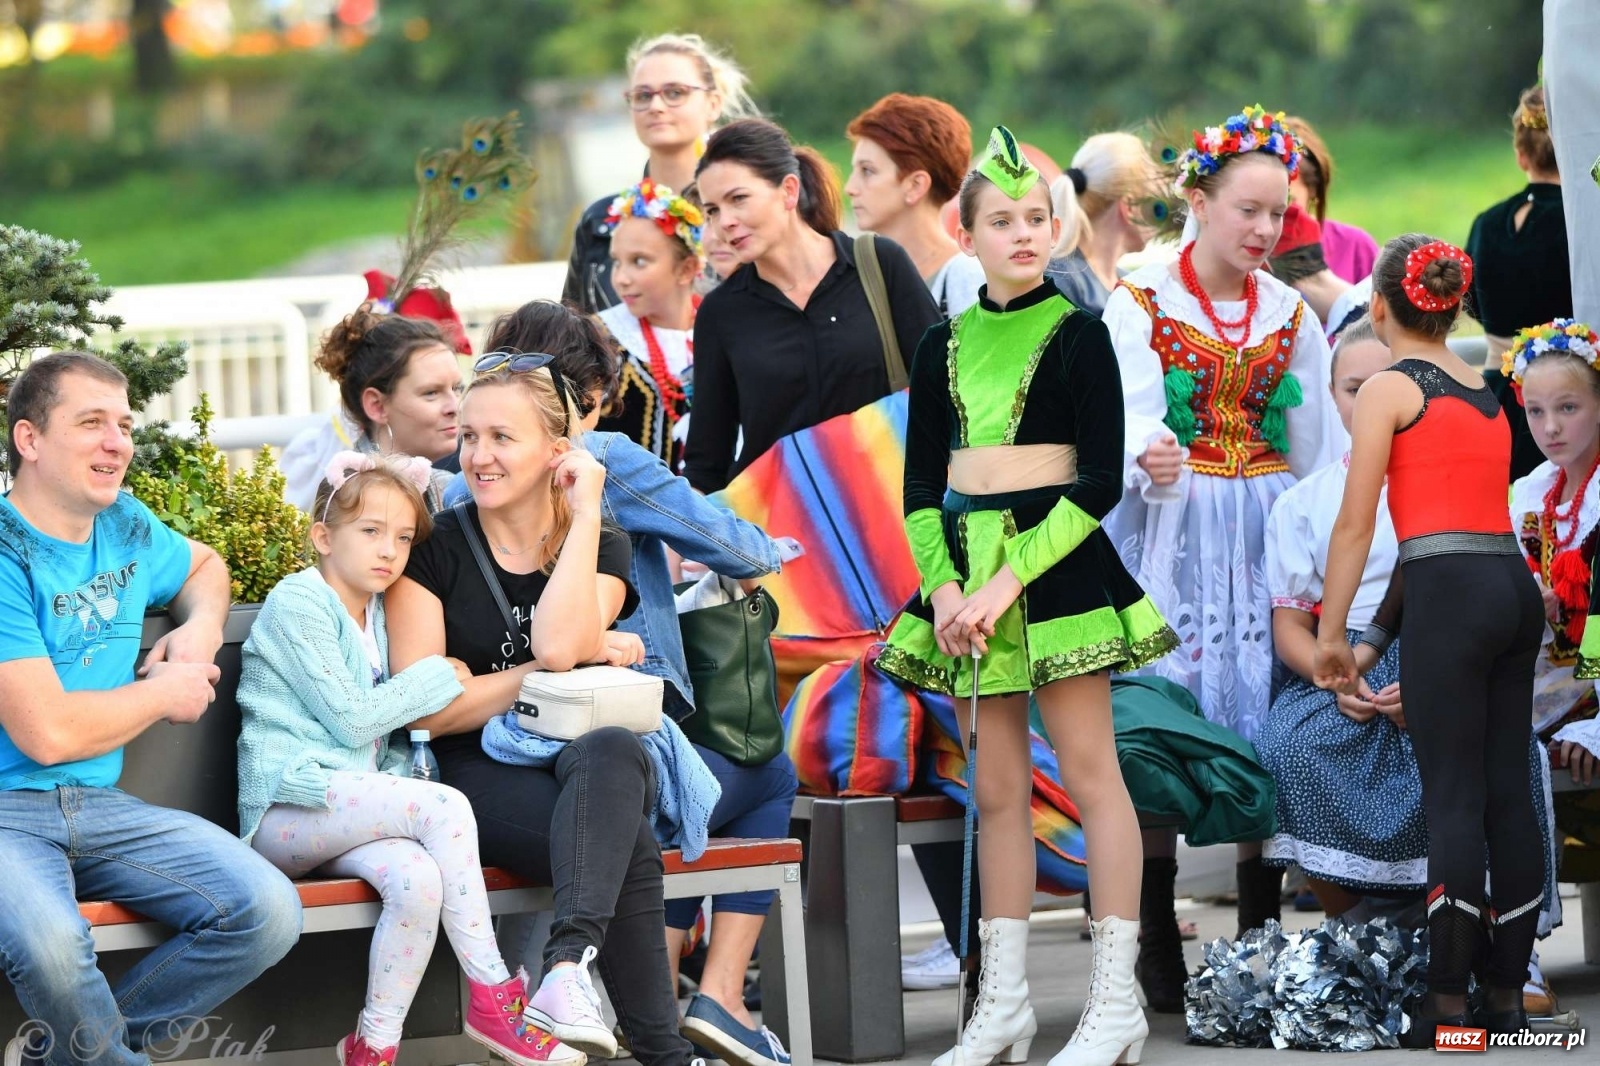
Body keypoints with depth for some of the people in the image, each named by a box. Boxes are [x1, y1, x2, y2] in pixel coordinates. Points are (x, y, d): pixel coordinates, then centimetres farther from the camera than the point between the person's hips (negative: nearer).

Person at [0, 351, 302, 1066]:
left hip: (98, 807, 7)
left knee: (268, 913, -14)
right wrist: (166, 693, -3)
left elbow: (203, 564, 37)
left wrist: (202, 627, 12)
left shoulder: (125, 527, 11)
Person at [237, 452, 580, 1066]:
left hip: (354, 801, 7)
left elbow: (381, 730, 27)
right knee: (445, 807, -28)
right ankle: (492, 997, -21)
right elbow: (351, 718, -11)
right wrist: (440, 677, -1)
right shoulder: (298, 602, -5)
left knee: (419, 878, -29)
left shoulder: (375, 612, 21)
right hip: (287, 805, -7)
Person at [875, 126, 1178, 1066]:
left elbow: (1102, 482, -8)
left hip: (1056, 567, -5)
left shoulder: (1078, 337, -2)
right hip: (967, 574, 5)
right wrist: (944, 585, -8)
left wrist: (1012, 581, -15)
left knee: (1090, 774, -4)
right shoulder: (945, 349, 10)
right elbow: (921, 487, 9)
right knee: (998, 790, 8)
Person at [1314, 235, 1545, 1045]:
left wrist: (1330, 633, 2)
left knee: (1454, 799, -8)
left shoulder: (1389, 388, -1)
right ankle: (1507, 1000, 12)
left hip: (1449, 592, -7)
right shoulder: (1486, 392, 20)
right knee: (1508, 794, 8)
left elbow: (1355, 523, -4)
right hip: (1517, 589, 7)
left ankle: (1447, 1009, -9)